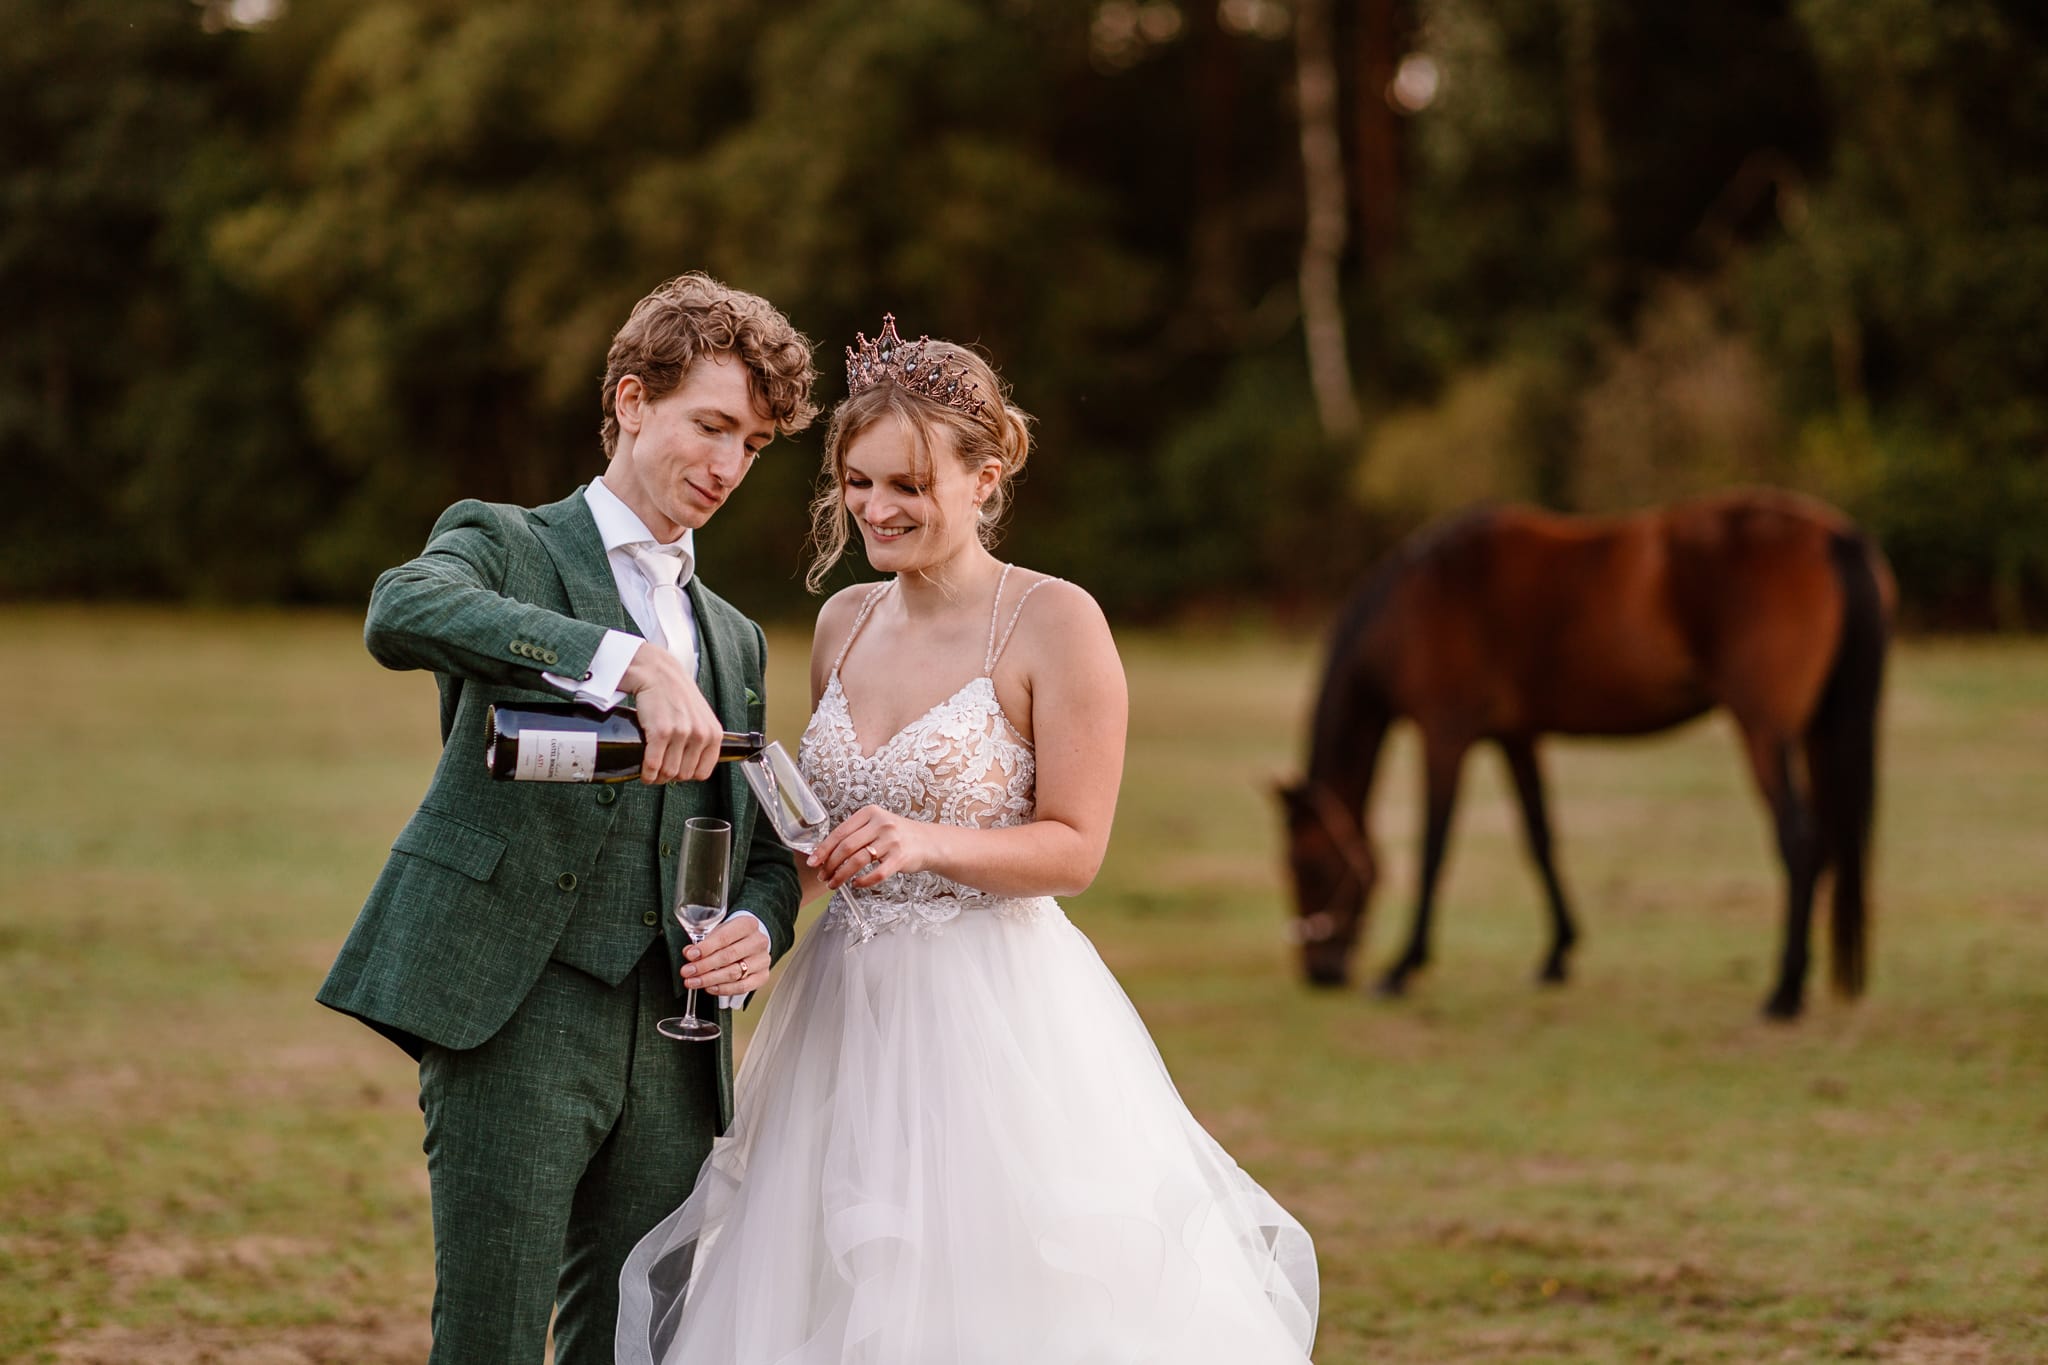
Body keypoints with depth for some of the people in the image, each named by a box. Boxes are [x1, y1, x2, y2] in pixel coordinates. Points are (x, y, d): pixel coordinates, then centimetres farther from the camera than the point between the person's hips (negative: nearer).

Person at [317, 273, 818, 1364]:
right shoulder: (504, 547, 4)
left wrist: (758, 929, 0)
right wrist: (637, 665, -30)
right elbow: (400, 614, -20)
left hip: (669, 1035, 6)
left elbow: (761, 847, 26)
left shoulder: (734, 639, 24)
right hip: (515, 1015, -6)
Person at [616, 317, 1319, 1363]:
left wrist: (925, 844, -24)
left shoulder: (1056, 623, -9)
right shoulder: (845, 621, 10)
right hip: (846, 1013, 6)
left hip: (993, 1015, -6)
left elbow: (1074, 849, -10)